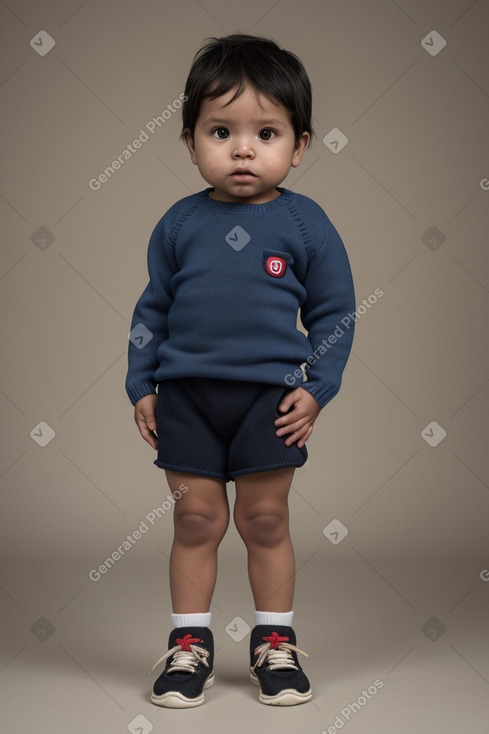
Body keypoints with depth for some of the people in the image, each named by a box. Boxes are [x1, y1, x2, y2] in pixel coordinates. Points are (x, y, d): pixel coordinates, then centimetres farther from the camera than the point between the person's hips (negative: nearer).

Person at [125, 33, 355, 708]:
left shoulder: (306, 223, -2)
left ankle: (275, 641, 24)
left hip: (271, 396, -1)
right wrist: (141, 386, 6)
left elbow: (334, 314, 2)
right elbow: (152, 309, 10)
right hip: (186, 393, 2)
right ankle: (190, 643, 21)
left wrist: (316, 388, -7)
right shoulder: (179, 224, 2)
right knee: (197, 519, 6)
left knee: (265, 520, 7)